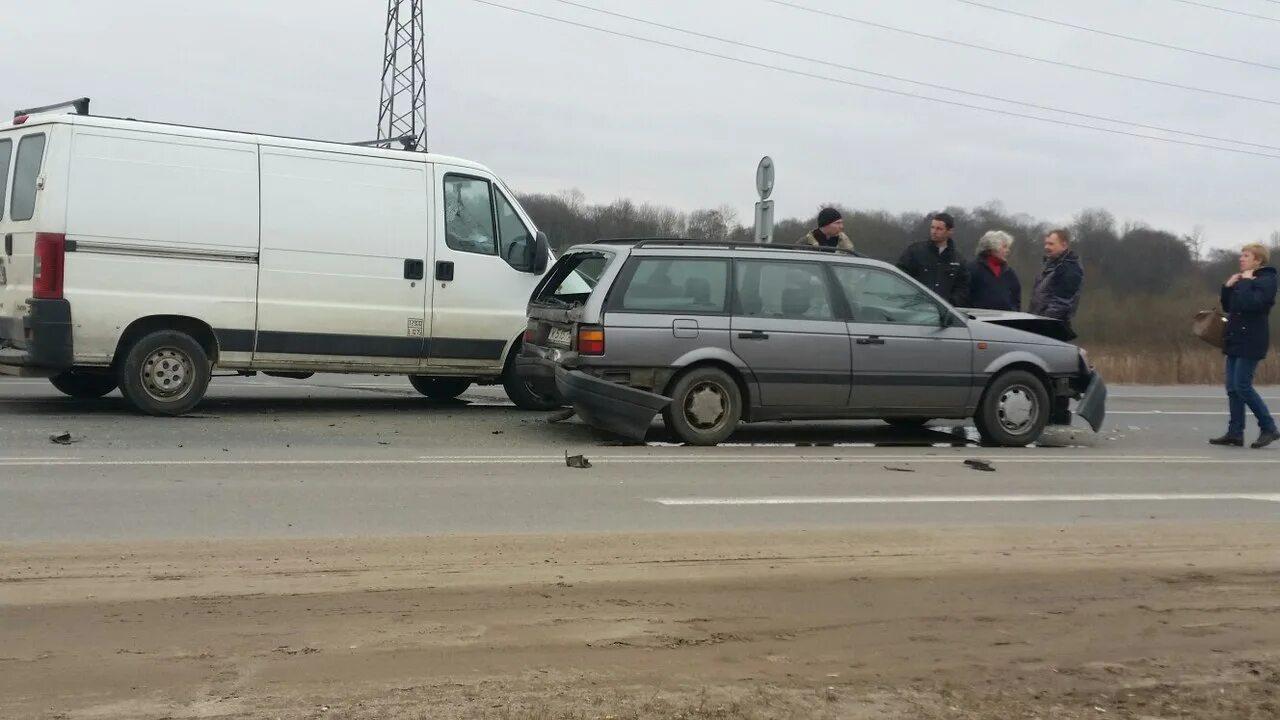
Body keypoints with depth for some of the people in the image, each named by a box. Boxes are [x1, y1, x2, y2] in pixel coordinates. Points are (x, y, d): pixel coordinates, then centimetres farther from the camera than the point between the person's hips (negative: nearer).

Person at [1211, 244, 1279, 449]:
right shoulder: (1243, 281, 17)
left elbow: (1252, 303, -25)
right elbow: (1228, 308, 17)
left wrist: (1246, 282, -15)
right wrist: (1228, 287, 4)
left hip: (1251, 342, -9)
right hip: (1235, 340, 9)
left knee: (1242, 386, -11)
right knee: (1232, 387, 4)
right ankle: (1235, 432, 5)